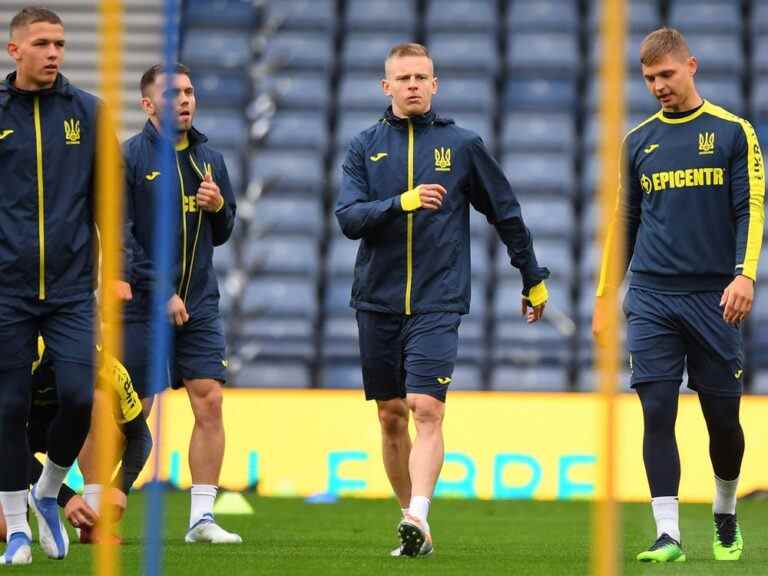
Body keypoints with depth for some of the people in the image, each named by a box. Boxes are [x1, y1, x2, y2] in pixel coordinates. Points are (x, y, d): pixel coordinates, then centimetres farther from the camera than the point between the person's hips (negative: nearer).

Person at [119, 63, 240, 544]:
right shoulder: (129, 158, -6)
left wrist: (218, 207, -4)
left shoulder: (210, 159, 12)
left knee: (210, 403, -5)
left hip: (199, 305, 5)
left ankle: (202, 517, -1)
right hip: (142, 304, -5)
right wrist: (160, 292, -16)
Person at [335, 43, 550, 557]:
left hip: (438, 303, -3)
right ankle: (414, 528, 14)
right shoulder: (365, 147, 7)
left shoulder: (462, 145, 4)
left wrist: (534, 279, 16)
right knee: (392, 418, 6)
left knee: (427, 410, -17)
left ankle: (418, 514, -27)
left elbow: (507, 213, 12)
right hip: (377, 302, 3)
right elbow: (349, 217, -6)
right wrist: (401, 203, -22)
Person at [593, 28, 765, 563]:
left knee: (723, 416, 5)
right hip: (651, 298, 2)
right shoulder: (638, 141, 11)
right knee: (658, 413, -8)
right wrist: (605, 296, 15)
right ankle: (667, 534, -8)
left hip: (714, 298, -2)